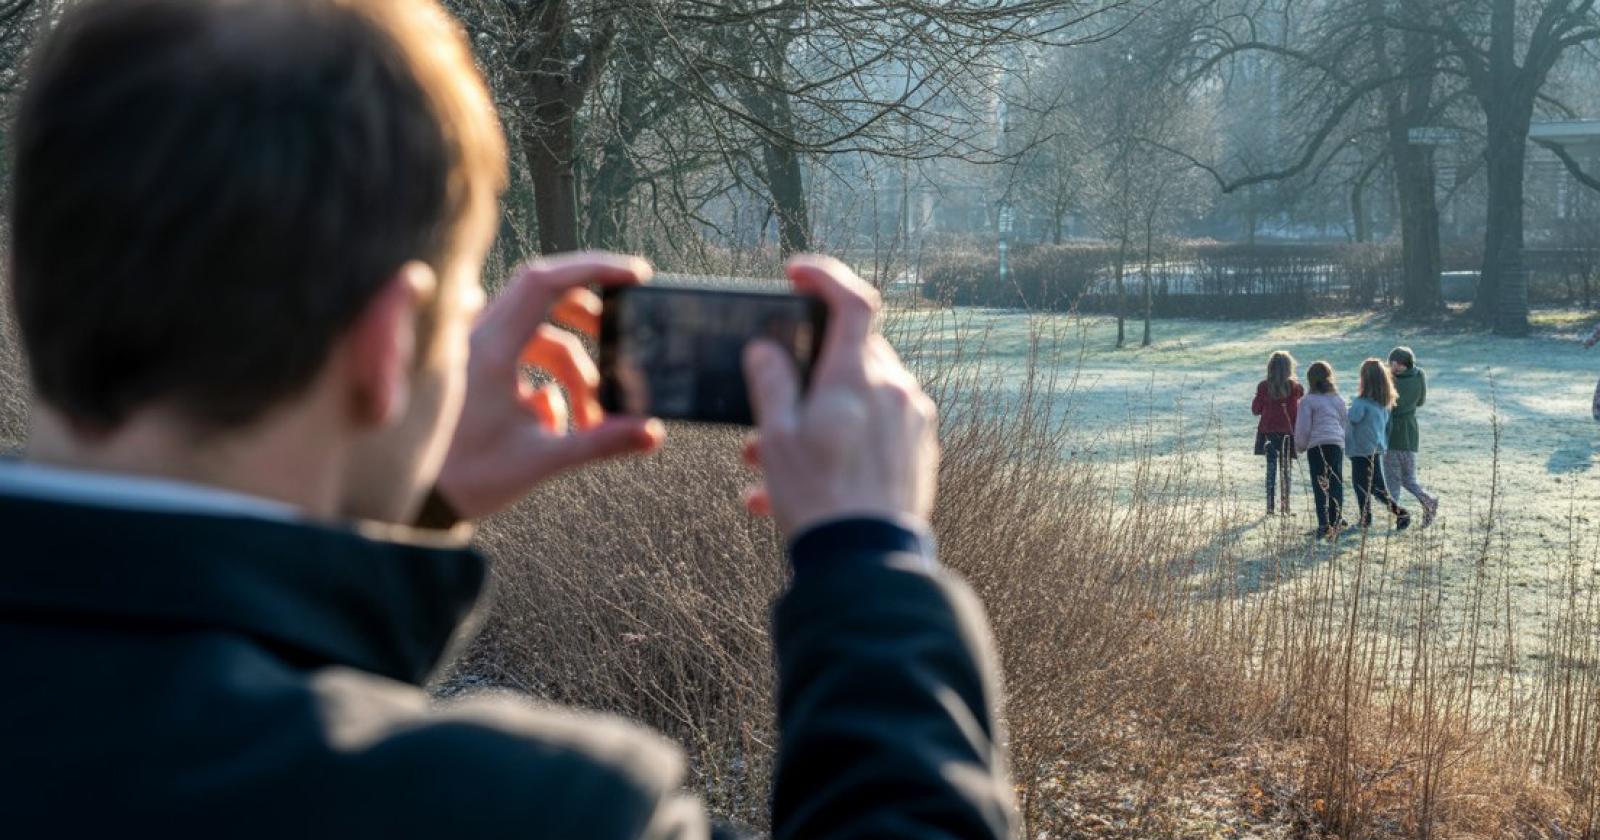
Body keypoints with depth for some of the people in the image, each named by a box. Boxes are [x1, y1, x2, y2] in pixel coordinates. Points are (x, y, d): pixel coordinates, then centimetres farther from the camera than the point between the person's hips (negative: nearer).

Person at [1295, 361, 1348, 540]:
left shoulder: (1308, 401, -3)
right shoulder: (1338, 401, 13)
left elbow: (1303, 428, -4)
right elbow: (1344, 425, 18)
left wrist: (1300, 446, 13)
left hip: (1317, 446, -4)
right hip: (1337, 445, 4)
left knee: (1320, 486, -3)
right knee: (1336, 483, 11)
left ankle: (1324, 525, -10)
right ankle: (1336, 522, 13)